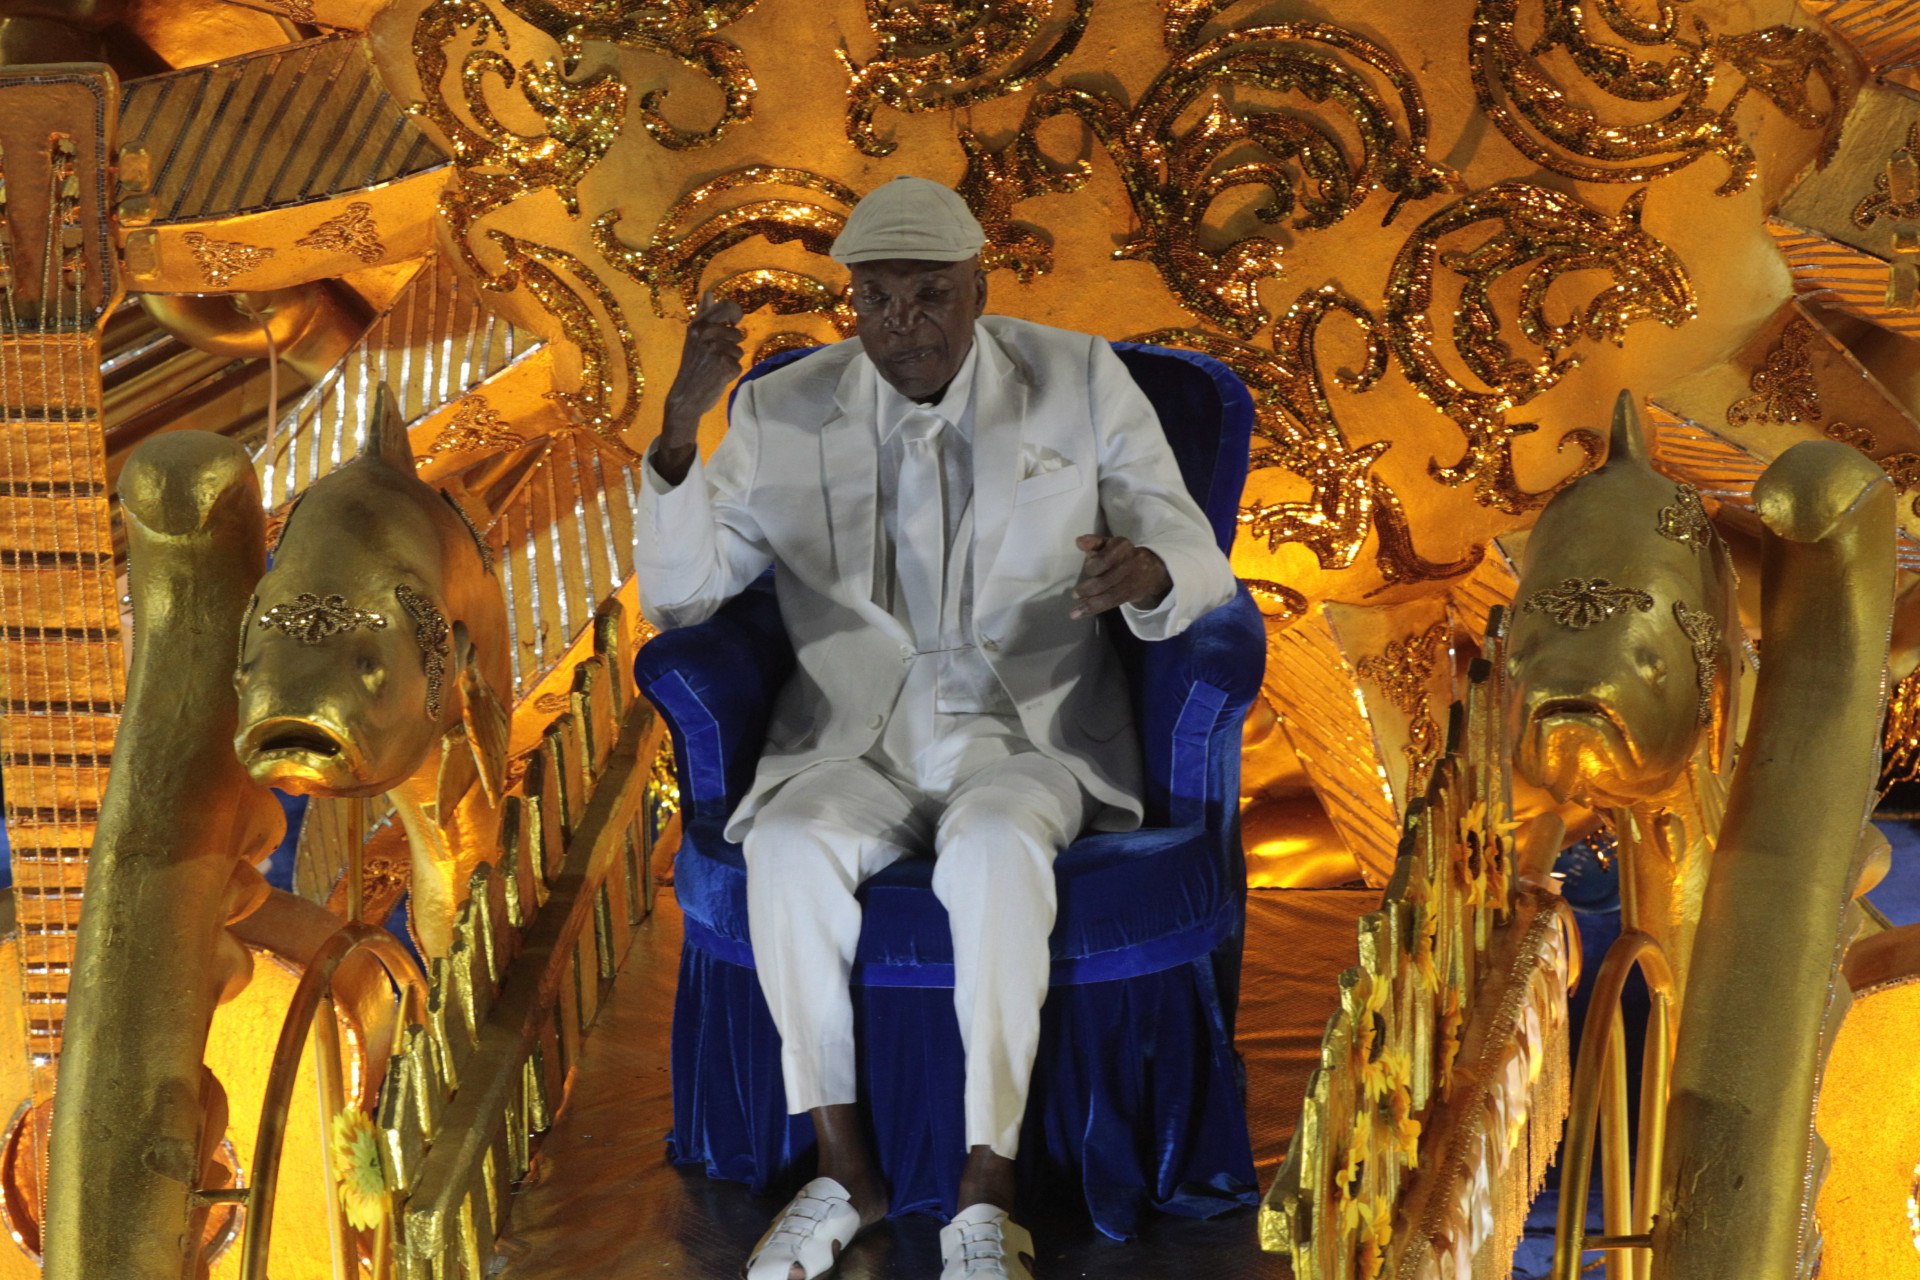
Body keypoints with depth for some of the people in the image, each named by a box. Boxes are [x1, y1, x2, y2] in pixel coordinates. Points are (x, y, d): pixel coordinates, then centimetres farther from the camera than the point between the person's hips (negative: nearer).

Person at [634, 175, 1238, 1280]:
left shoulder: (1080, 383, 4)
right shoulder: (782, 413, 5)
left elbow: (1198, 561, 2)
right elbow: (679, 593, 2)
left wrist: (1148, 571, -25)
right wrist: (684, 423, -14)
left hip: (1029, 735, -1)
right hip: (856, 745, 2)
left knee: (994, 847, -35)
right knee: (788, 848, -30)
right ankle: (847, 1172, -16)